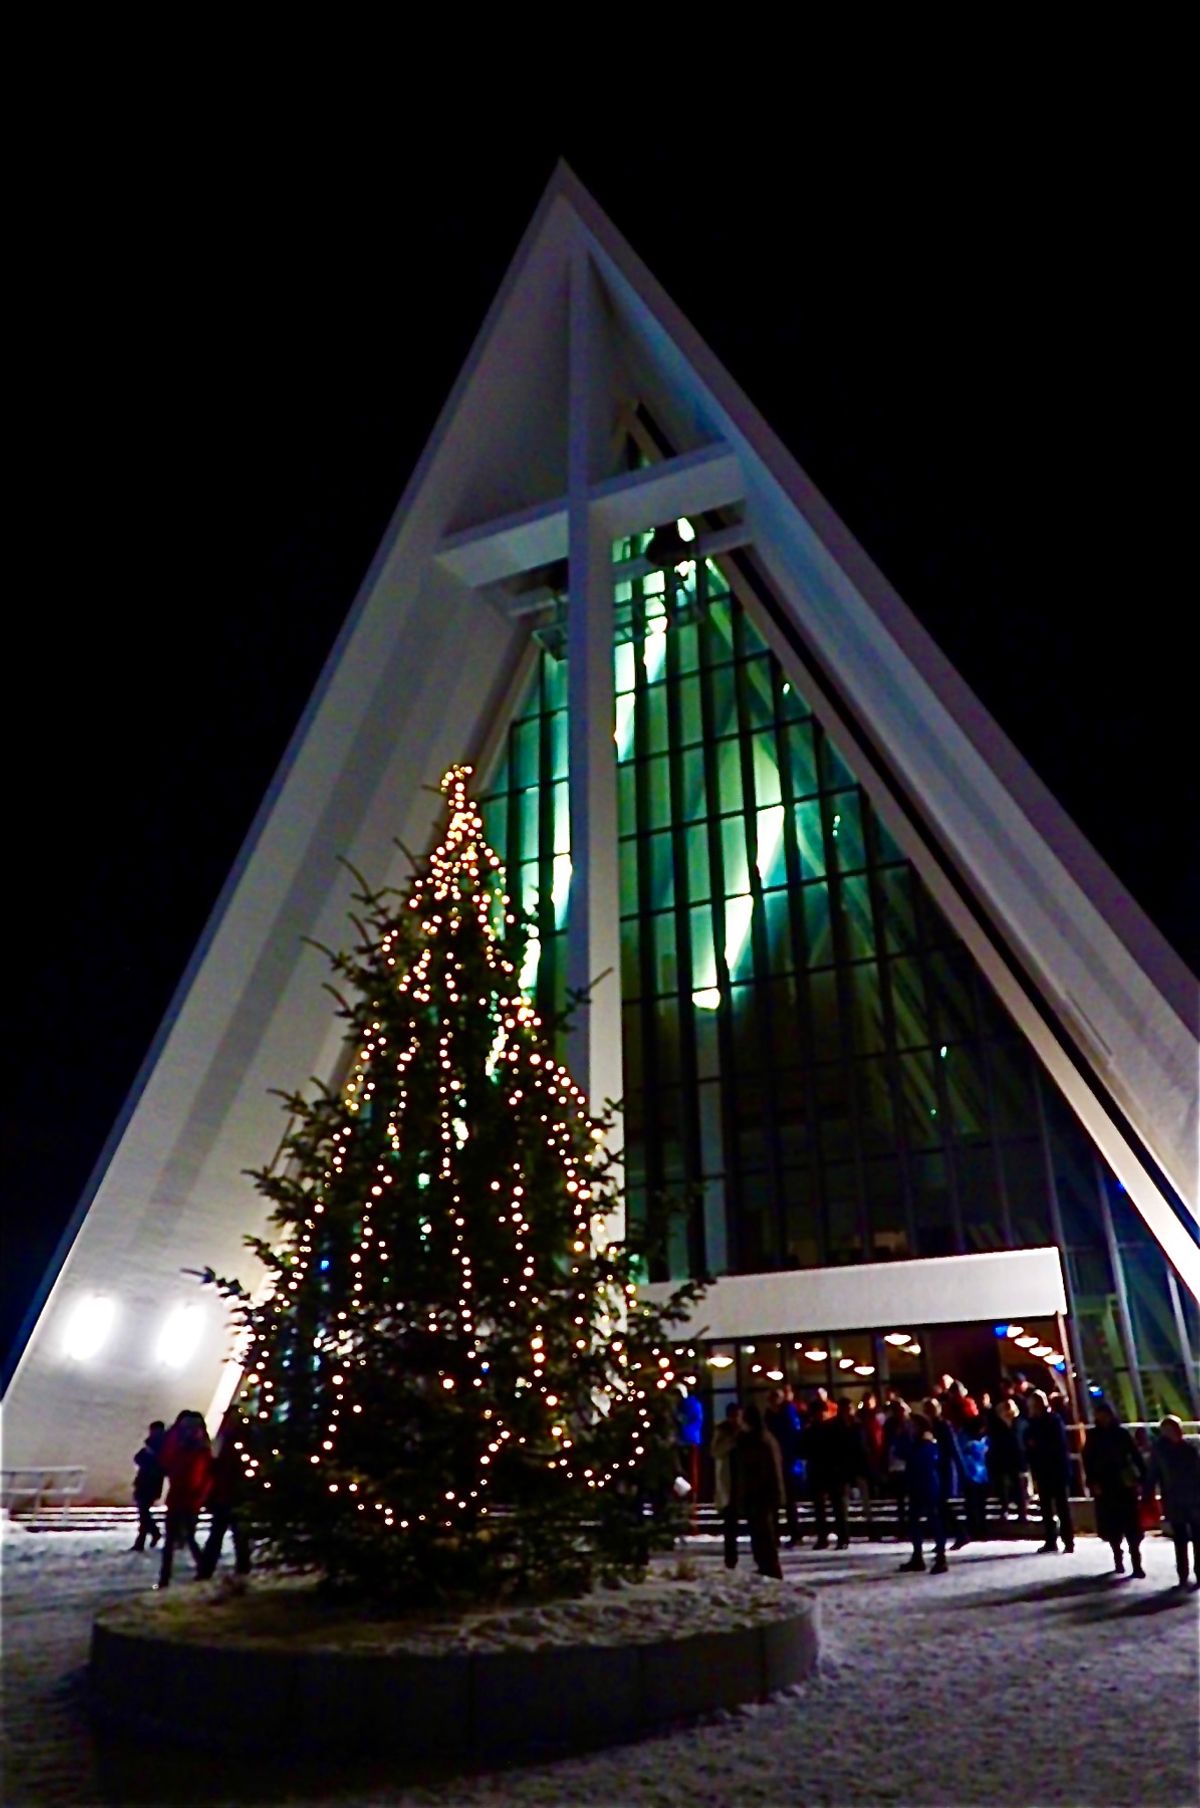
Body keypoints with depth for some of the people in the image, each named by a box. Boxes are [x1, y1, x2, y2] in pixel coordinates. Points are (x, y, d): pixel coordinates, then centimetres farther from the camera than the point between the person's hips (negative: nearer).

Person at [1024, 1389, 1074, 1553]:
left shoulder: (1054, 1420, -6)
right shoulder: (1031, 1424, 8)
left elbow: (1060, 1445, -12)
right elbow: (1028, 1447, 7)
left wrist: (1038, 1446, -13)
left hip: (1057, 1469, -5)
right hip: (1041, 1471, 5)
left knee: (1061, 1506, -2)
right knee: (1046, 1507, 7)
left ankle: (1068, 1541, 2)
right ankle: (1050, 1541, 13)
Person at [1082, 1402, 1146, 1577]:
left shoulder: (1121, 1433, 2)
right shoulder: (1093, 1435, 3)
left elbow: (1136, 1455, -1)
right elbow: (1087, 1460, 2)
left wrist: (1142, 1478, -11)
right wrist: (1093, 1482, -8)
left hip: (1125, 1485, -1)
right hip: (1104, 1487, 1)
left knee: (1131, 1526, -3)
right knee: (1111, 1526, 5)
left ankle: (1136, 1564, -1)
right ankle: (1118, 1560, 19)